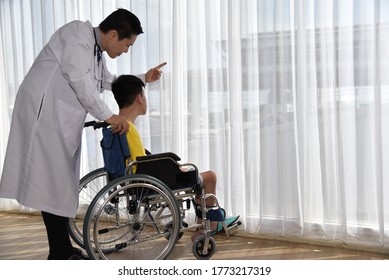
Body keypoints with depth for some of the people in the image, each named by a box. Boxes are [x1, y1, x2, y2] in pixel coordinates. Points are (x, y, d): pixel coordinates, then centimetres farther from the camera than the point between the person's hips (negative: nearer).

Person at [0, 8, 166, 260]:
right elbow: (78, 79, -22)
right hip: (44, 112, -9)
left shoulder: (97, 50, 16)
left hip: (62, 118, 9)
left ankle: (62, 250, 15)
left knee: (62, 181, 8)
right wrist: (107, 115, -21)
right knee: (52, 180, -7)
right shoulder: (78, 32, -11)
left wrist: (143, 79, 28)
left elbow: (108, 81, 32)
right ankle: (61, 252, -1)